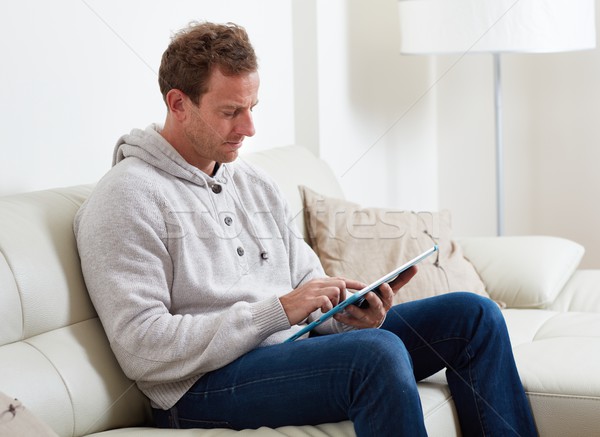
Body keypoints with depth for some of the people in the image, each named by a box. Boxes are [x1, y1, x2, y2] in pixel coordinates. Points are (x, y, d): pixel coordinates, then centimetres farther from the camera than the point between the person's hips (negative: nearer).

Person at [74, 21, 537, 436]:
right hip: (204, 385, -8)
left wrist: (350, 313, -5)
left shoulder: (254, 183, 17)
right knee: (377, 352, -34)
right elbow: (142, 349, -18)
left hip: (296, 347, 9)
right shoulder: (127, 198, -10)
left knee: (471, 314, 2)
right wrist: (278, 311, -21)